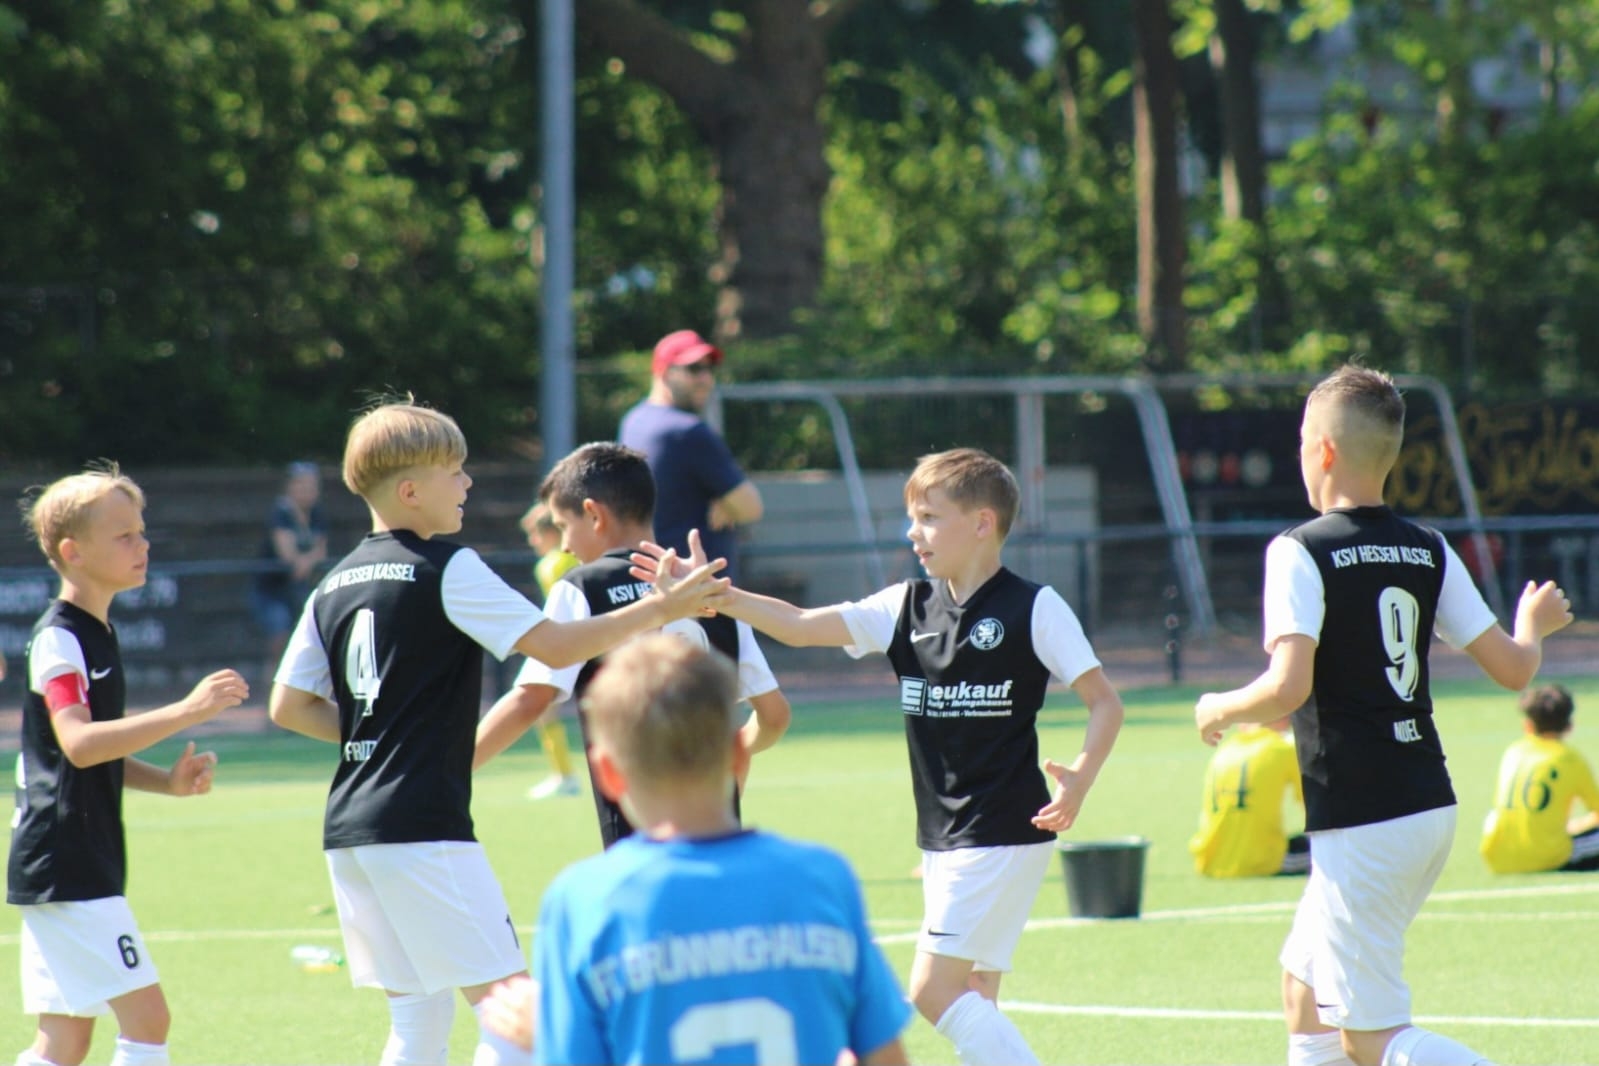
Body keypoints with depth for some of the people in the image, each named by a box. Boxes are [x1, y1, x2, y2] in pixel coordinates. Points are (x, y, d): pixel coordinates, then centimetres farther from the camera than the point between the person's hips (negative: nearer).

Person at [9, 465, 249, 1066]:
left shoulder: (97, 634, 17)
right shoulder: (58, 638, -13)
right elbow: (77, 744, -28)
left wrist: (170, 782, 7)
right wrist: (186, 712, -33)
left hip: (83, 869, 10)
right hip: (65, 870, -10)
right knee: (147, 1016, -12)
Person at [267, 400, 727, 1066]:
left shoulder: (334, 586, 13)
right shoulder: (445, 569, -8)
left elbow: (288, 706, 16)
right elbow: (553, 646, -11)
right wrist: (660, 608, -4)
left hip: (349, 833, 8)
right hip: (422, 829, -8)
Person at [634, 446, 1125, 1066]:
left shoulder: (1033, 609, -8)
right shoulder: (906, 608, 9)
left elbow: (1105, 703, -7)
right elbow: (801, 626, 3)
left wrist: (1079, 781, -23)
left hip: (1004, 833, -7)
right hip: (943, 839, 7)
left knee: (934, 993, -14)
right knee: (971, 1003, 8)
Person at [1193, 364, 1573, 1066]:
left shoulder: (1301, 553, -12)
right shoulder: (1429, 552, 7)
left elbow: (1288, 688, -22)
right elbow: (1514, 668, 8)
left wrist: (1220, 710, -2)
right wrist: (1534, 623, 31)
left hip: (1360, 824, -8)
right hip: (1431, 806, 8)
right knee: (1306, 987, 22)